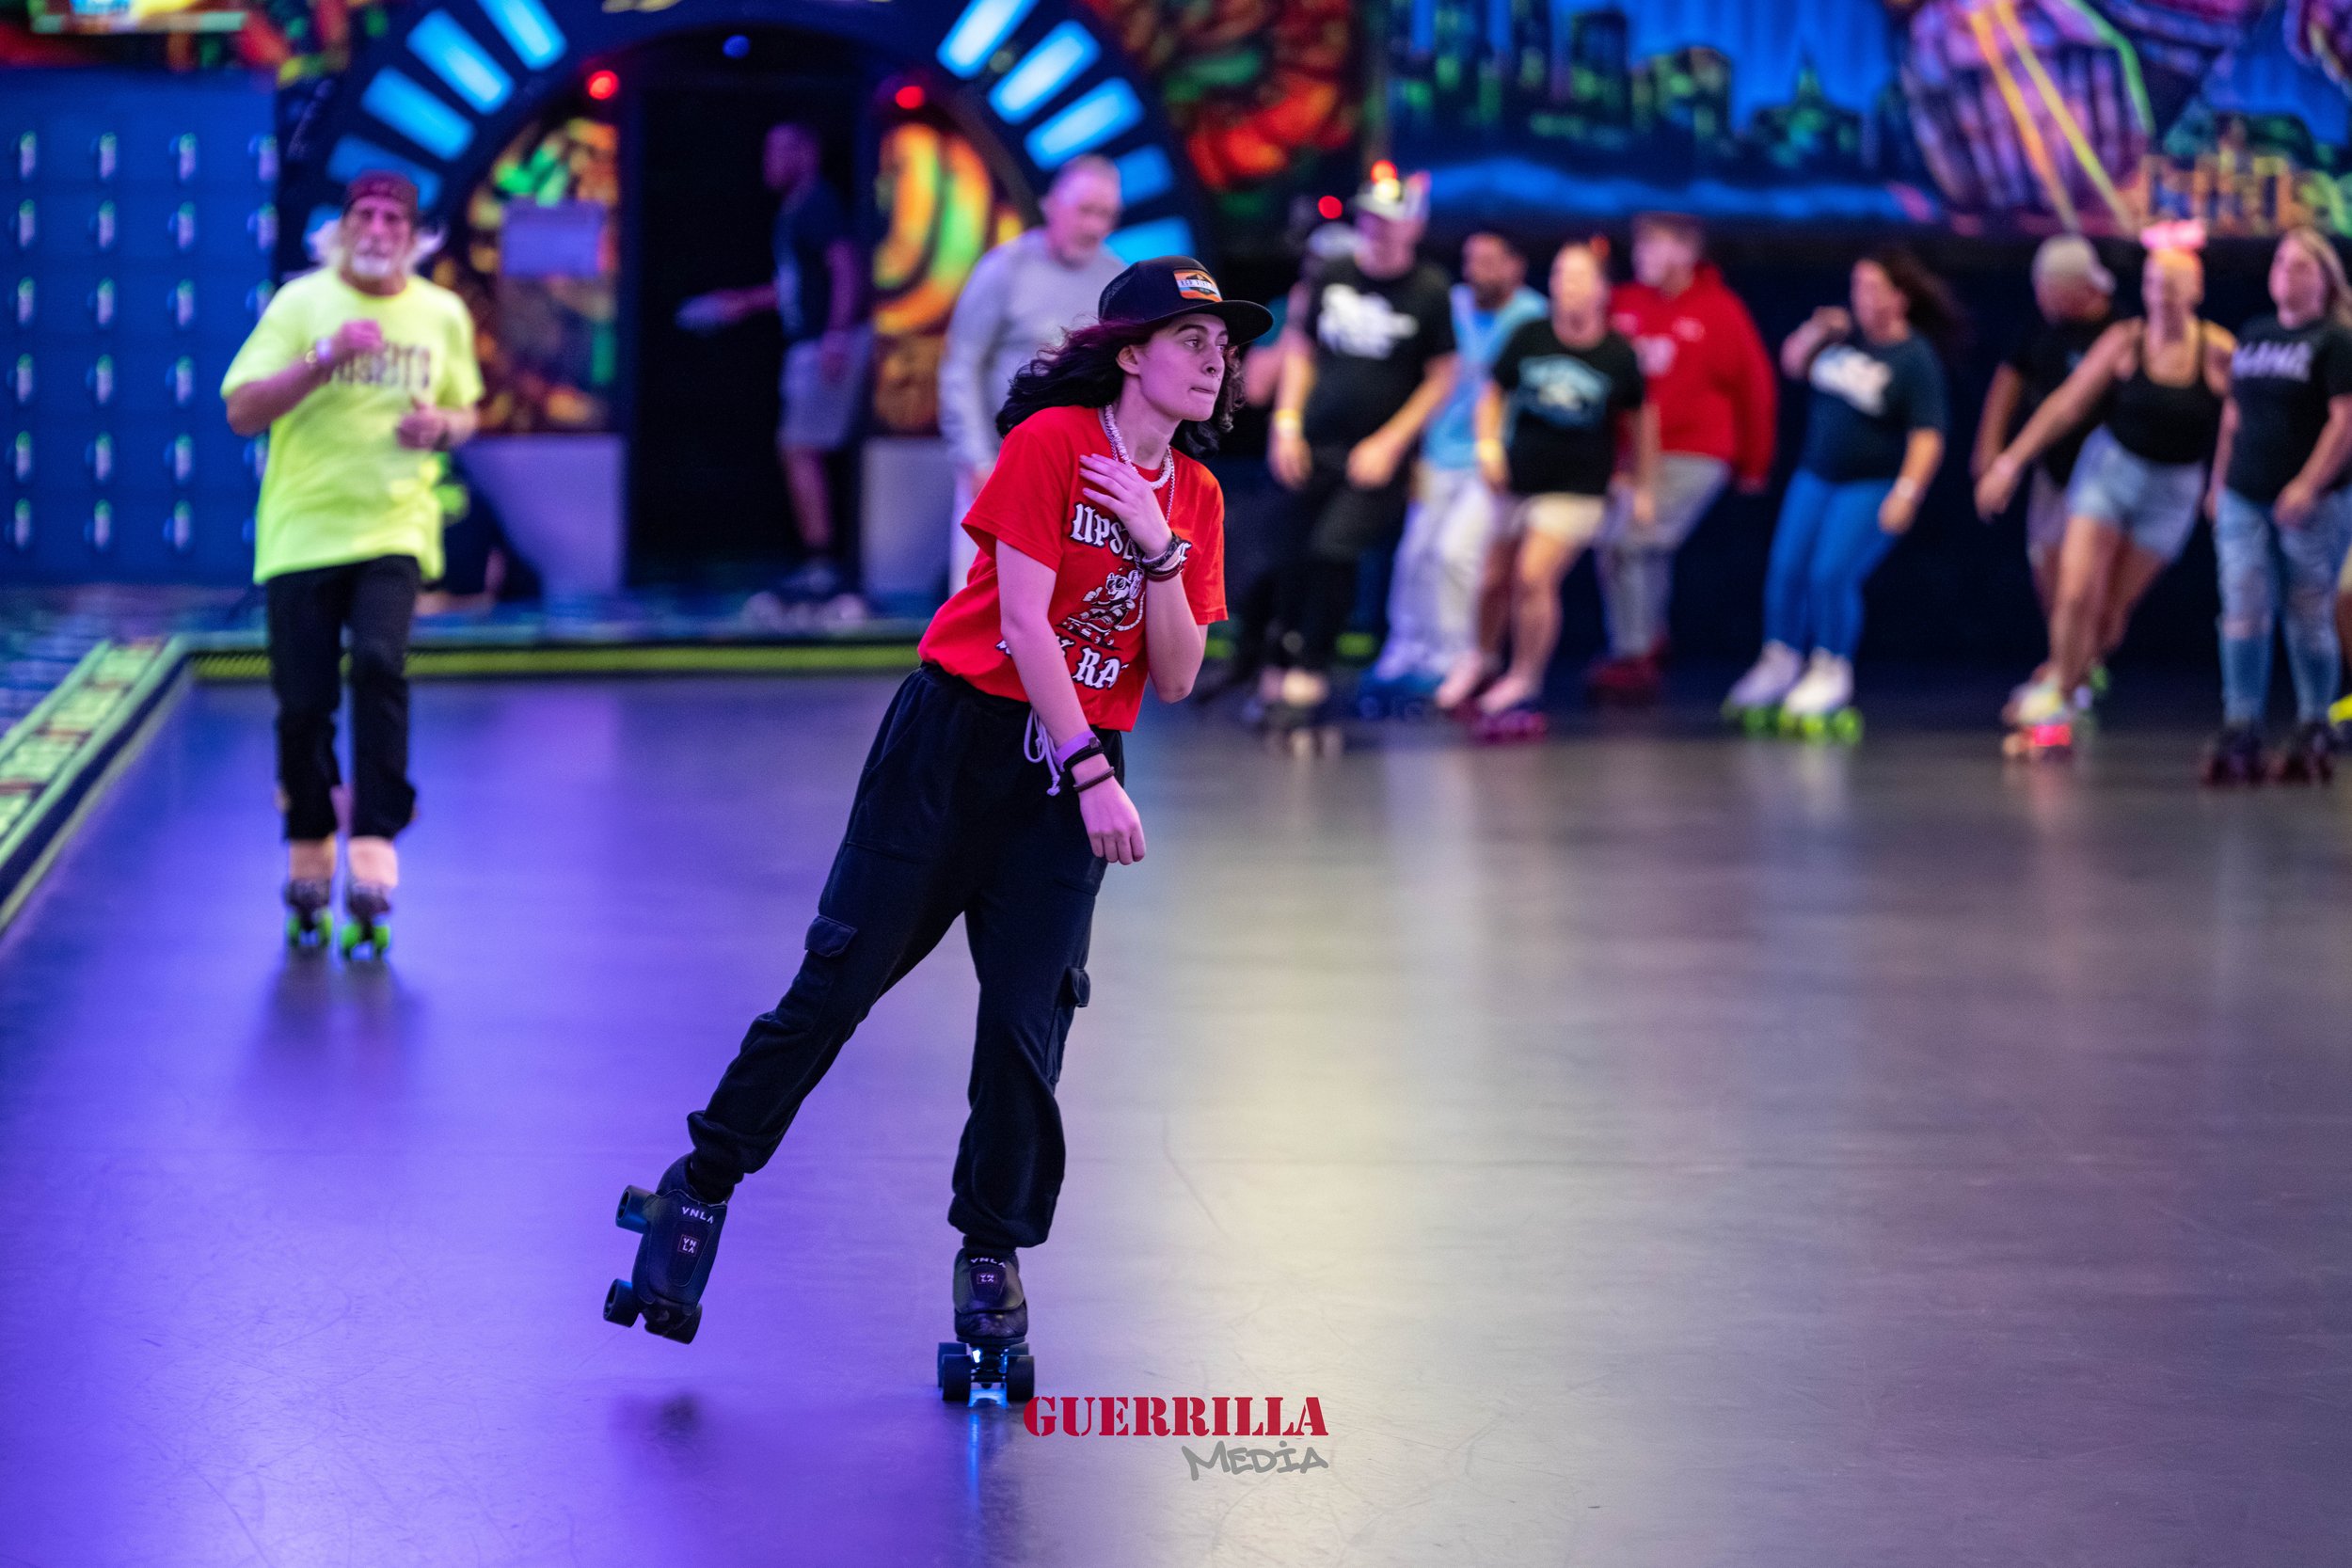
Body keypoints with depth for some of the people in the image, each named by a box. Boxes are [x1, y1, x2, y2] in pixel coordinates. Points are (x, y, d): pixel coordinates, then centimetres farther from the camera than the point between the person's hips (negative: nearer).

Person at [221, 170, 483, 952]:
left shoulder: (443, 314, 7)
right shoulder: (301, 303, -2)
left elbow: (465, 412, 21)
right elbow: (242, 412, -8)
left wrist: (442, 426, -4)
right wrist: (323, 360, -21)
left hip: (394, 530, 1)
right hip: (301, 532, -1)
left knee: (379, 664, -22)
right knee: (304, 703, 1)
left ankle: (373, 855, -19)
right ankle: (308, 862, 21)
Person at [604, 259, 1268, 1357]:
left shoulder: (1192, 498, 8)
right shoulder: (1053, 441, -9)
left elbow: (1175, 679, 3)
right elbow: (1023, 622, -14)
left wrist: (1159, 552, -12)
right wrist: (1091, 769, -19)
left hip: (1077, 767, 4)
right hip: (958, 737, -4)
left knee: (1030, 1012, -3)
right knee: (843, 976, -3)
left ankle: (993, 1254, 11)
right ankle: (703, 1185, 12)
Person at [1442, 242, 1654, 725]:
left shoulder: (1618, 355, -7)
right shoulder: (1529, 338, -4)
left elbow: (1640, 421, 6)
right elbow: (1494, 394, 8)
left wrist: (1643, 488, 10)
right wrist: (1488, 444, -8)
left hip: (1577, 489, -3)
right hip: (1516, 481, 3)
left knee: (1534, 577, -15)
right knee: (1495, 579, 11)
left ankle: (1524, 680, 3)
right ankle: (1482, 659, 39)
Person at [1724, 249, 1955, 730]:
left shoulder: (1917, 360, -15)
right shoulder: (1846, 334, 3)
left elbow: (1927, 436, -18)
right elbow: (1793, 363, 16)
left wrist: (1906, 493, -27)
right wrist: (1815, 333, -4)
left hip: (1872, 487, -6)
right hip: (1815, 475, 6)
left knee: (1832, 574, -15)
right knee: (1787, 569, 3)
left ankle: (1830, 673, 4)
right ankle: (1780, 663, 20)